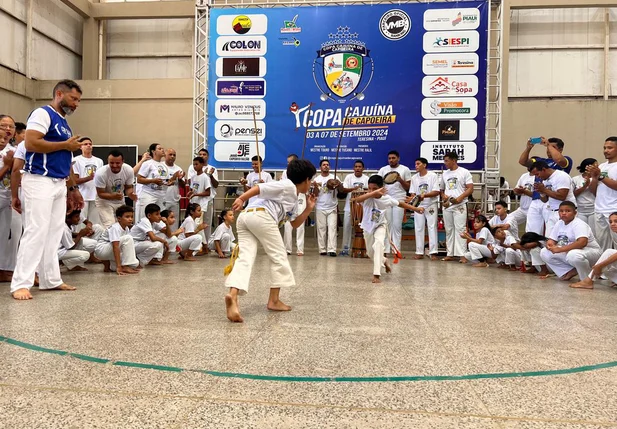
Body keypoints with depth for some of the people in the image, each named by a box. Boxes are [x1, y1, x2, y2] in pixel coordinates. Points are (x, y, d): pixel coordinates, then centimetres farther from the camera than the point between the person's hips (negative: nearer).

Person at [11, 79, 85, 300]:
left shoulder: (64, 123, 20)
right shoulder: (43, 114, -7)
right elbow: (30, 143, -21)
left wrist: (72, 188, 18)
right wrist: (66, 145, -12)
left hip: (60, 184, 9)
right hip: (39, 181, -9)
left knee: (53, 234, 10)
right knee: (36, 232, -10)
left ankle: (51, 280, 16)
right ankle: (20, 284, -5)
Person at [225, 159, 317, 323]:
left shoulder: (293, 199, 35)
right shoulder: (288, 186, 6)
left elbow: (295, 224, 36)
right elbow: (260, 188, -5)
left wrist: (308, 209, 29)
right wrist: (241, 198, -16)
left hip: (244, 217, 9)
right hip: (260, 216, -9)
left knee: (245, 258, -5)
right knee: (278, 256, 5)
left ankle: (232, 295, -27)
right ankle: (274, 300, 12)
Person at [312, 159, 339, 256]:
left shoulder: (334, 177, 5)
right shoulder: (317, 179, 4)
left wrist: (338, 185, -28)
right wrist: (315, 187, -21)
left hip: (332, 208, 0)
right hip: (320, 208, 0)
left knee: (332, 228, -7)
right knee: (321, 228, 3)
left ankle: (332, 250, -10)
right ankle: (322, 250, 8)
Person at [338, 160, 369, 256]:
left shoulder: (366, 178, 4)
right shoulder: (349, 177, 1)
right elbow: (343, 189, -8)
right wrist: (354, 188, -21)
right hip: (349, 207, 0)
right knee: (347, 227, 0)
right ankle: (345, 248, 8)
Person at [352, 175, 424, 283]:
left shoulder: (386, 198, -18)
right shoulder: (368, 197, -25)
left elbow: (400, 203, 0)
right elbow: (356, 199, -48)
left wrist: (416, 209, 5)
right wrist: (373, 193, -56)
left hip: (380, 226, -2)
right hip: (368, 227, 2)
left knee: (378, 244, -31)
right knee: (370, 252, 16)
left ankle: (376, 274, -30)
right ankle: (384, 261, 49)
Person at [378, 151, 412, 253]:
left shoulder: (405, 170, 6)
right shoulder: (383, 169, 11)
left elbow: (408, 187, 5)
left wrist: (400, 180, -11)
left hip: (399, 200, -2)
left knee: (397, 225, -2)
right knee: (386, 225, 3)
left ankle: (397, 250, 2)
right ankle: (385, 250, 7)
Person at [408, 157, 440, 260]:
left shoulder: (433, 176, -6)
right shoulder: (414, 178, 7)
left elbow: (437, 192, -11)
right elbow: (413, 193, 7)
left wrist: (424, 195, -25)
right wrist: (411, 198, -15)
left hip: (431, 205, -4)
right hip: (418, 205, 4)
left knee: (432, 227, -5)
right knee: (419, 228, 4)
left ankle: (433, 252, -4)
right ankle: (419, 252, 10)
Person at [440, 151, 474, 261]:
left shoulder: (464, 172, 0)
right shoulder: (444, 174, 16)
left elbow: (470, 189, -5)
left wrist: (460, 198, -18)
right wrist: (443, 197, -1)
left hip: (460, 205, -5)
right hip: (447, 206, 6)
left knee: (460, 229, -9)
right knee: (449, 230, 7)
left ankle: (461, 254, -8)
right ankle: (450, 254, 12)